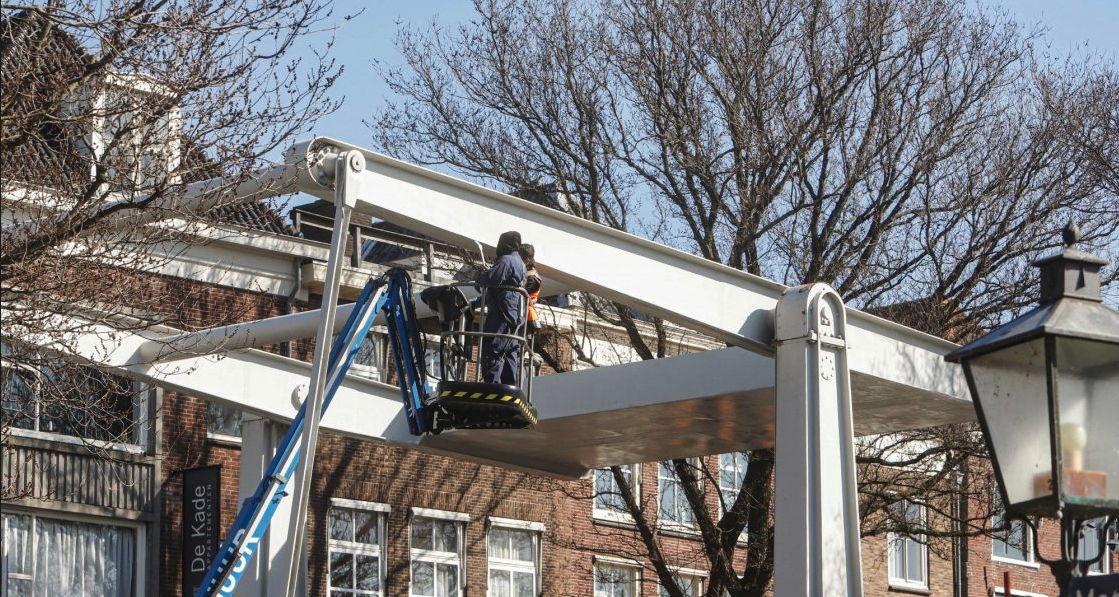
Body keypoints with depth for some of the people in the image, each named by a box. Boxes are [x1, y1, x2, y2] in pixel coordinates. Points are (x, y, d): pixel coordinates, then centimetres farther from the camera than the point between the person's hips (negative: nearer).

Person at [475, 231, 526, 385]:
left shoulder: (506, 260, -9)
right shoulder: (520, 263, 23)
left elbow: (493, 278, -23)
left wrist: (478, 280, -3)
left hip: (501, 314, -10)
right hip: (514, 317, 10)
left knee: (492, 351, -13)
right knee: (509, 355, 10)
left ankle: (492, 385, -21)